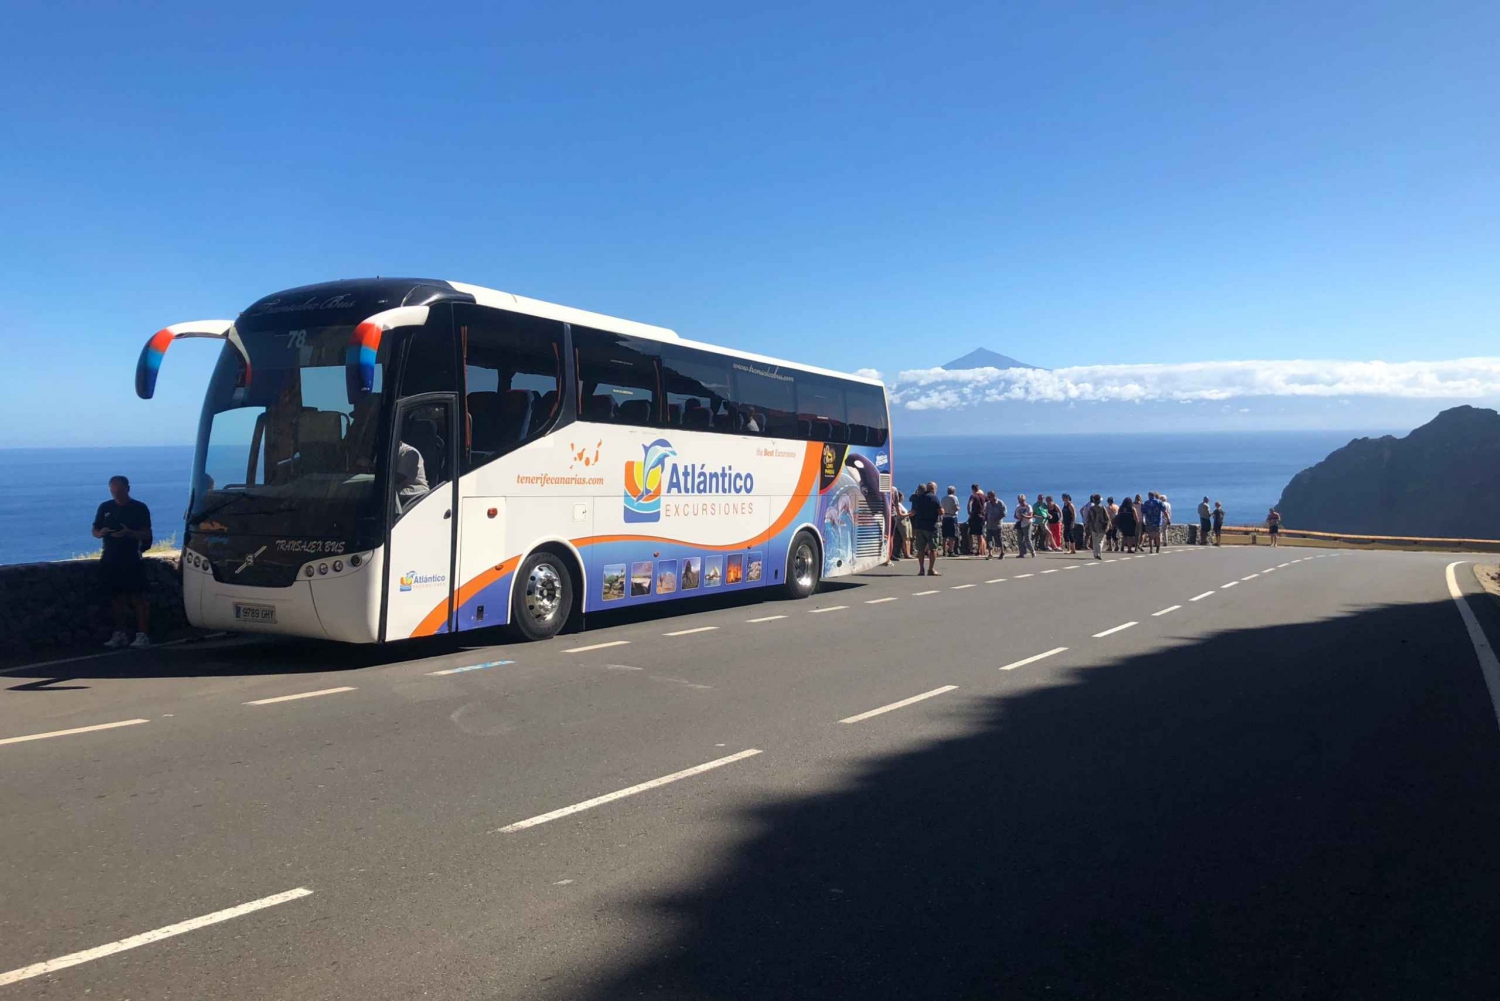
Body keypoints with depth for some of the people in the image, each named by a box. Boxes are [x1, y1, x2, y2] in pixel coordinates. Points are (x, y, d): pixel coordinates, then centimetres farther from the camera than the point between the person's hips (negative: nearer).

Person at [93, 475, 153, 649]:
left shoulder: (139, 508, -2)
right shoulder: (105, 507, 9)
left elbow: (147, 534, -5)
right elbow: (94, 531, 13)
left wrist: (129, 533, -24)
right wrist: (100, 533, -10)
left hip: (132, 560, -4)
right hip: (110, 560, 4)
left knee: (137, 598, -6)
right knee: (117, 598, 10)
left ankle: (142, 635, -5)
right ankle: (119, 635, 18)